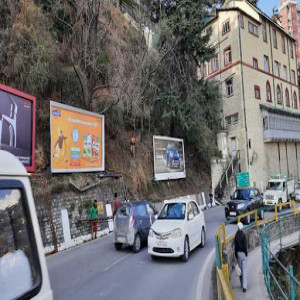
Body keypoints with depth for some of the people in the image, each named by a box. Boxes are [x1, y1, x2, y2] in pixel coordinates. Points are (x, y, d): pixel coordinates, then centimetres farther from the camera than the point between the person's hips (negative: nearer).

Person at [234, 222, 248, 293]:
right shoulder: (243, 235, -15)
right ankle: (244, 286, -4)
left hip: (238, 253, 4)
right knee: (244, 270, -1)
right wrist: (246, 253, 0)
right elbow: (245, 245, -14)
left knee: (240, 269, 16)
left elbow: (235, 246, 3)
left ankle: (242, 284, 27)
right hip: (243, 253, -4)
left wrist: (236, 255, 11)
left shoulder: (236, 235, -2)